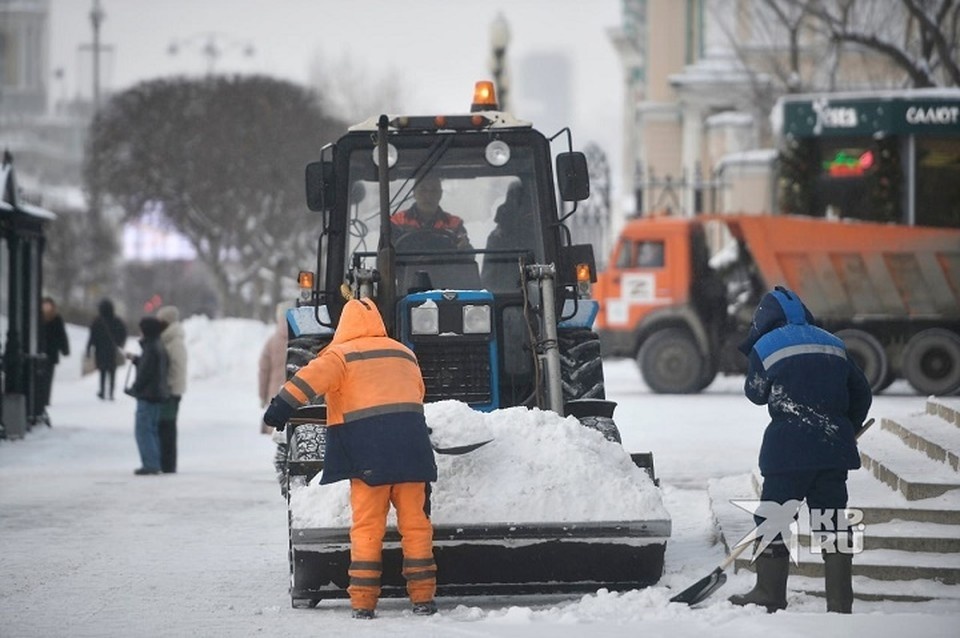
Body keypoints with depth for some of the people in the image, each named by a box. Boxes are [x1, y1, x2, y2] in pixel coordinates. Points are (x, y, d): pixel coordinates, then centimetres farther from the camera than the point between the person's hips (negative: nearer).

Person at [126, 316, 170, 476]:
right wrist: (135, 359, 26)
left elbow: (145, 373, -19)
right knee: (152, 429, 14)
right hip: (158, 395, 10)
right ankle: (155, 464, 15)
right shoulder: (159, 346, 11)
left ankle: (150, 464, -9)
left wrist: (133, 390, -7)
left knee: (143, 429, -6)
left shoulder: (150, 348, -18)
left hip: (148, 395, -10)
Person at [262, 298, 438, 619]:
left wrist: (284, 403, -22)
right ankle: (423, 598, 8)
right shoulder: (404, 354, 20)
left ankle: (363, 602, -2)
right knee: (415, 523, 9)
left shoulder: (342, 354, 2)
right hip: (410, 446, 4)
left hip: (368, 450, -4)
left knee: (367, 527, 1)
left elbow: (313, 377, -15)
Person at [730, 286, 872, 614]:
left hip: (788, 448, -5)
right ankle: (840, 602, 5)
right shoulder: (833, 345, 14)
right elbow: (861, 394, 16)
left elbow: (756, 393, 10)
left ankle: (769, 594, 9)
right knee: (832, 523, 7)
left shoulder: (765, 346, -1)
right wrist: (846, 431, 26)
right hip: (834, 447, 5)